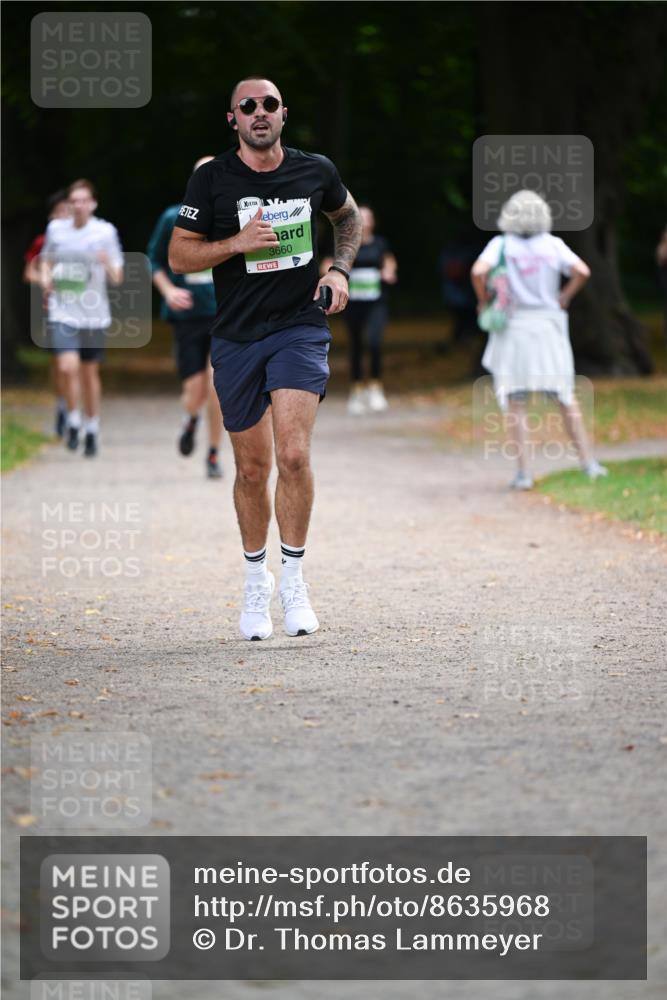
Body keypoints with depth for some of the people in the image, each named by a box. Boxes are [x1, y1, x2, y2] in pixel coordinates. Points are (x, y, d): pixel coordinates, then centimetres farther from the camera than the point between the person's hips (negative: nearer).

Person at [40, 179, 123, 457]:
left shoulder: (105, 232, -5)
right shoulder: (56, 229, 1)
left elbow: (117, 278, -3)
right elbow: (47, 259, 19)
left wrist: (108, 264, -25)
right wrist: (45, 277, -2)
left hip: (93, 314, 0)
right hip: (62, 312, 0)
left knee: (89, 373, 10)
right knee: (67, 367, -18)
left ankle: (92, 429, 28)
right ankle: (73, 422, 5)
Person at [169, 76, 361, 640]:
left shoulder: (316, 171, 3)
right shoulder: (212, 180, -3)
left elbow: (348, 217, 23)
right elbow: (179, 255, -3)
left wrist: (340, 269, 7)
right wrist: (237, 242, -17)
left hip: (301, 327, 0)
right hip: (237, 337, 0)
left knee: (294, 455, -18)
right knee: (252, 468, 7)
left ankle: (293, 579, -4)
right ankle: (256, 579, 27)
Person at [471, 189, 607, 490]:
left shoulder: (501, 245, -5)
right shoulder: (552, 245, -1)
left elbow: (479, 271, -19)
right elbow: (582, 271, -9)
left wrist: (483, 299, -2)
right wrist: (564, 297, 6)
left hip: (513, 327, -1)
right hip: (549, 324, 1)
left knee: (516, 403, 5)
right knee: (565, 397, 12)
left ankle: (523, 472, 0)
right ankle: (587, 462, 11)